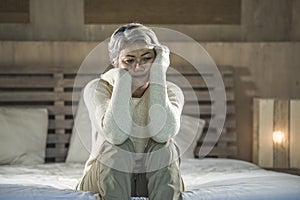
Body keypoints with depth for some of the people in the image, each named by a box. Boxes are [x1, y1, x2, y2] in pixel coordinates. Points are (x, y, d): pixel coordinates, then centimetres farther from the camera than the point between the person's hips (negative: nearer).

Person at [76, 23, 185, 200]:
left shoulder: (171, 91, -7)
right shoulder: (100, 89, -10)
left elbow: (162, 133, -31)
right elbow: (116, 135, -32)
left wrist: (158, 72, -25)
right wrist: (123, 77, -26)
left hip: (156, 184, 1)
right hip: (104, 181, -1)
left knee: (164, 146, -27)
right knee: (117, 147, -30)